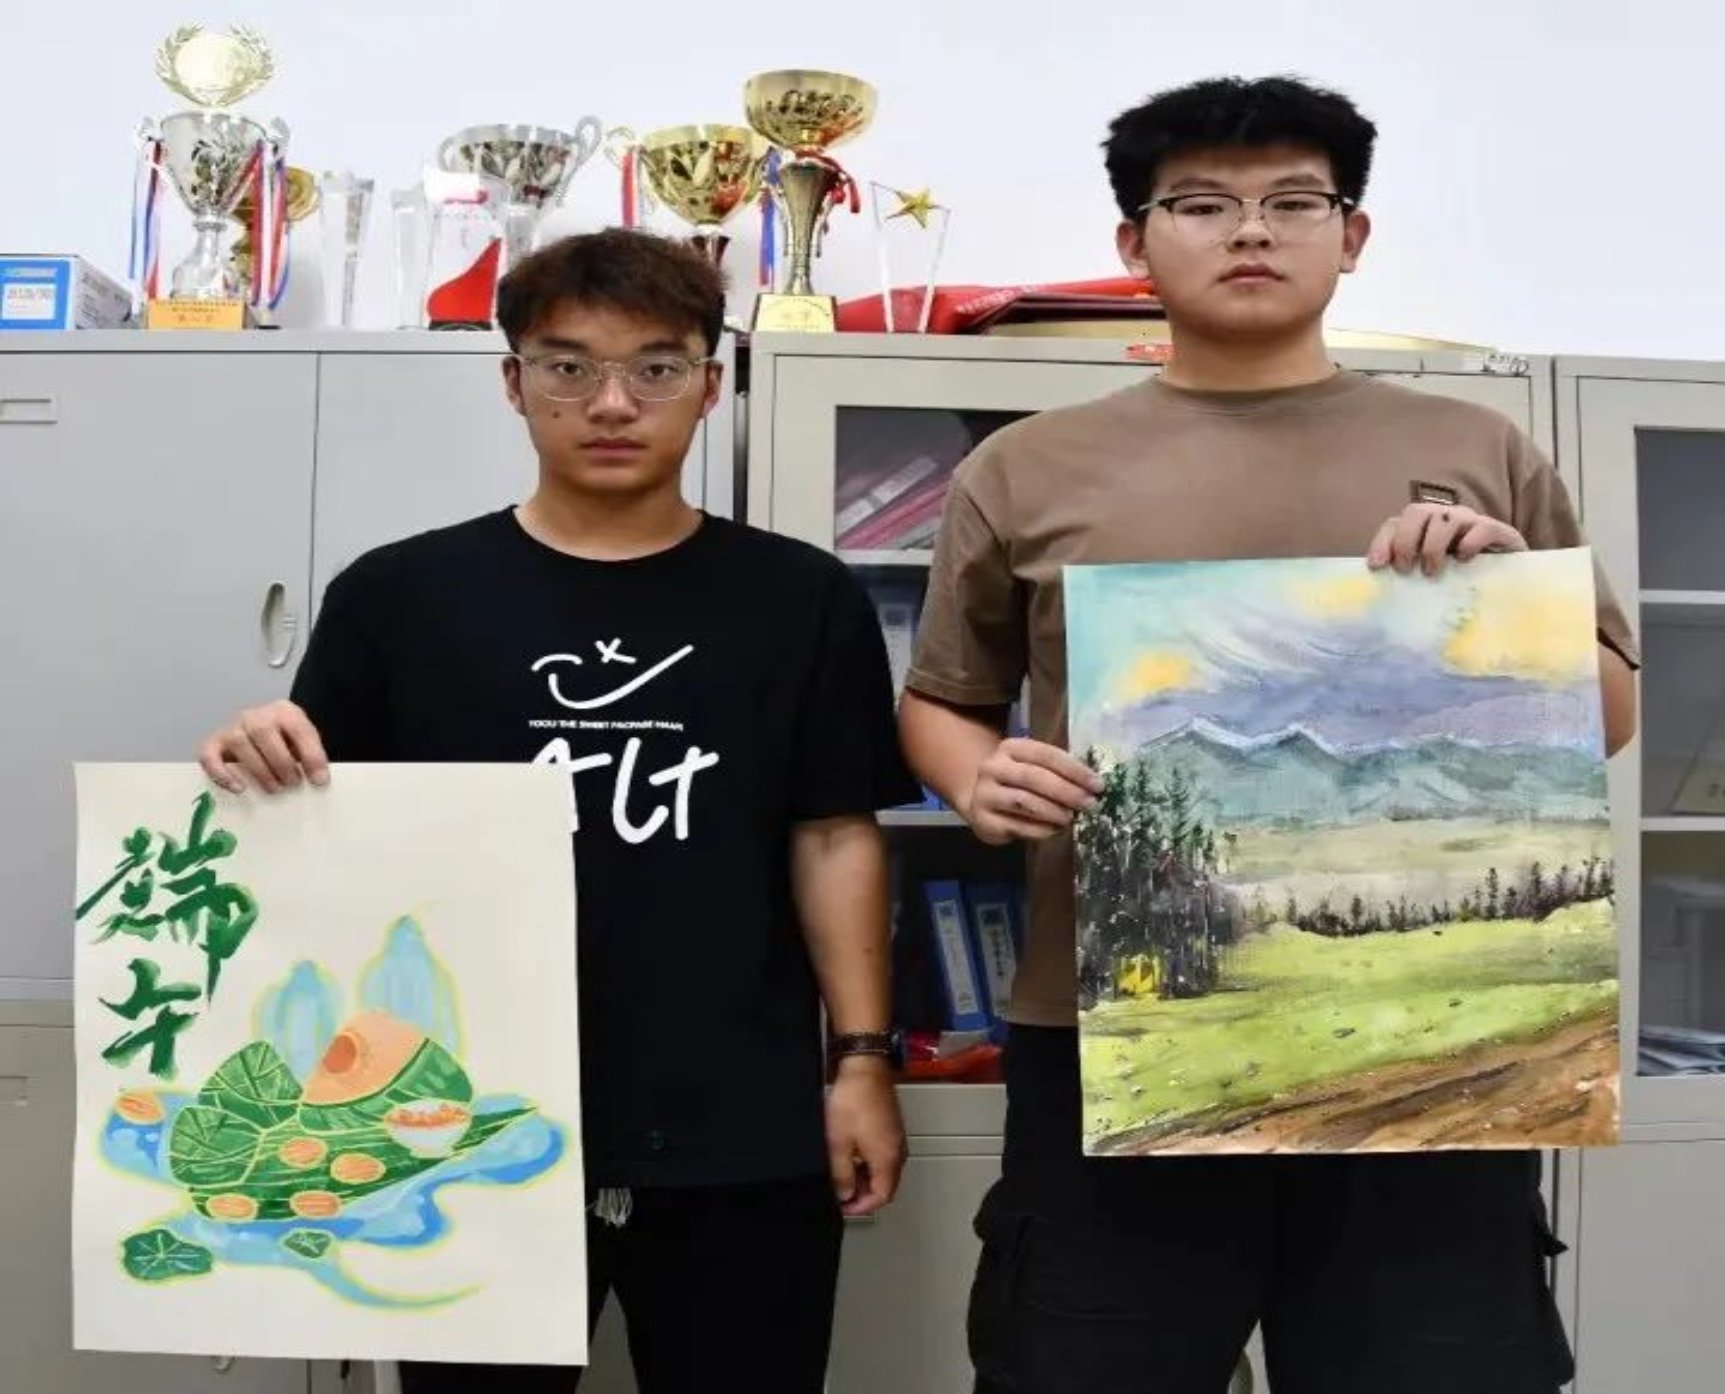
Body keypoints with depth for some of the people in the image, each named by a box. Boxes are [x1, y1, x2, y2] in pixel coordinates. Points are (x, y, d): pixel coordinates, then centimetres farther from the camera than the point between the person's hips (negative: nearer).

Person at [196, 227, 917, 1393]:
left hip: (739, 1139, 0)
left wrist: (862, 1056, -2)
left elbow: (835, 836, 3)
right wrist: (259, 771, -16)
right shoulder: (401, 595, 1)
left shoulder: (803, 600, 2)